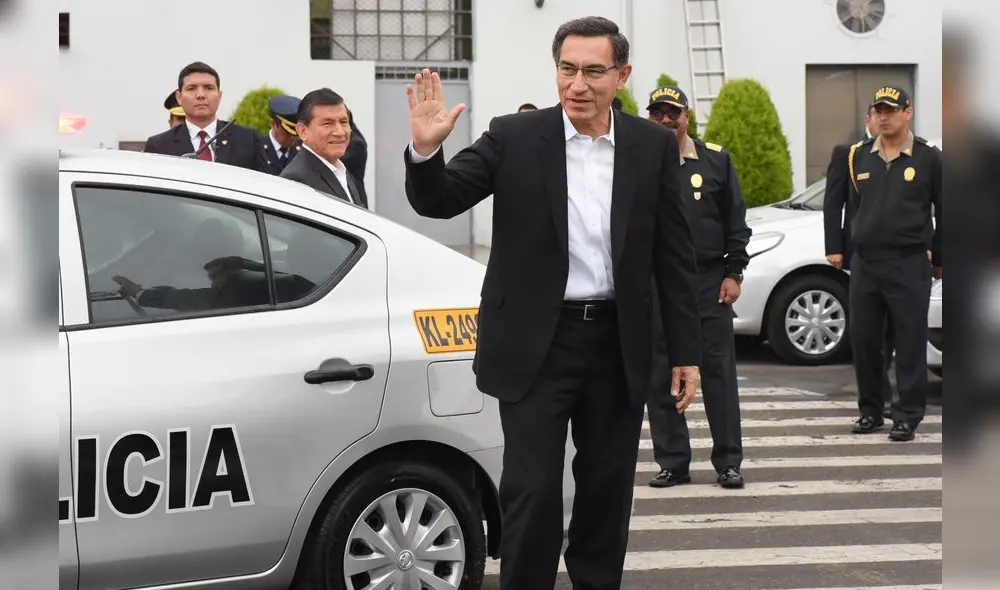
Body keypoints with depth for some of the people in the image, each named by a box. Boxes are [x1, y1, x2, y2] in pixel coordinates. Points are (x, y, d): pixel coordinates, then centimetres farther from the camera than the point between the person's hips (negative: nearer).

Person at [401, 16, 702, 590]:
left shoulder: (654, 145, 2)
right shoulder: (514, 137, -4)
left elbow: (675, 256, 4)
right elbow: (438, 201, -6)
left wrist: (687, 353, 1)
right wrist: (426, 149, -27)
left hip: (618, 345, 2)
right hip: (536, 343, -2)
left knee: (608, 491, 12)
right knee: (532, 491, -2)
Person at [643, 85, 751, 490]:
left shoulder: (715, 160, 6)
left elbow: (736, 221, 7)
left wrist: (734, 273, 0)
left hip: (709, 281, 0)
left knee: (719, 372, 1)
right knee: (660, 377, 3)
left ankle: (728, 462, 8)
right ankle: (672, 464, 11)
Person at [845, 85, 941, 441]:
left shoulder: (928, 158, -1)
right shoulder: (858, 156, 9)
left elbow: (944, 212, 5)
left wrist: (939, 258, 6)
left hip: (909, 265, -4)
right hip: (864, 262, 4)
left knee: (910, 342, -2)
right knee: (863, 340, 7)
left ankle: (907, 416, 4)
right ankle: (870, 411, 20)